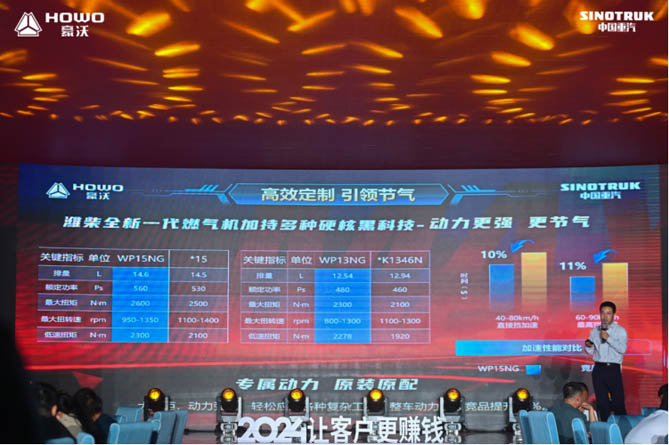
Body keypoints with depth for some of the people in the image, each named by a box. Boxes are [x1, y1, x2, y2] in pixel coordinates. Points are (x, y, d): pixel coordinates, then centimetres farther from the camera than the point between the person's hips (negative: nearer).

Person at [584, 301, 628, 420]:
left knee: (618, 402, -6)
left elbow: (622, 349, -11)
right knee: (602, 401, 6)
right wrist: (588, 346, -7)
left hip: (613, 369, -4)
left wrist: (608, 338, -18)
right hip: (598, 369, 4)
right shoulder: (595, 331, 12)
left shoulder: (620, 331, 2)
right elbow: (590, 352, 15)